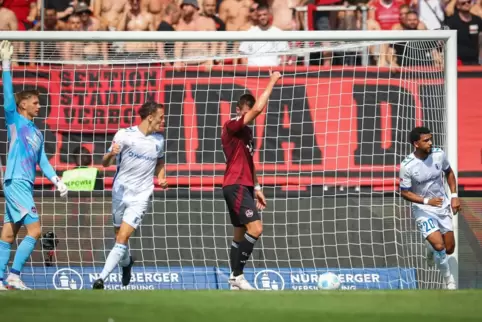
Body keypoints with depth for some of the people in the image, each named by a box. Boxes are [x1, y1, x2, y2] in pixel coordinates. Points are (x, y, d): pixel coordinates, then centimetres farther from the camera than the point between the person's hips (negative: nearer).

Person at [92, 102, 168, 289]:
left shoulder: (159, 140, 2)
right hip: (120, 193, 0)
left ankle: (102, 278, -18)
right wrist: (111, 154, -30)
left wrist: (161, 178, 2)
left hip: (140, 197, 0)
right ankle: (126, 263, 47)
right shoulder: (124, 135, -9)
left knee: (122, 238, -15)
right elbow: (105, 163, -7)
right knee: (120, 237, 14)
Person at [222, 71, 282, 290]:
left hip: (244, 186, 10)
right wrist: (272, 82, -16)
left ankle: (235, 280, 13)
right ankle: (237, 274, -13)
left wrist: (256, 188, 20)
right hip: (236, 185, -10)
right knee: (255, 229, -18)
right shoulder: (232, 127, -11)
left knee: (241, 233, 10)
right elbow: (257, 109, -23)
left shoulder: (246, 132, 18)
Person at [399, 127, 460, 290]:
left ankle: (431, 249, 43)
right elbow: (405, 193, -12)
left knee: (449, 249, 7)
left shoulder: (439, 154, -11)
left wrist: (454, 196, 2)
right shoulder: (407, 166, -22)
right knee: (439, 246, -20)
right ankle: (448, 279, 5)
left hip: (442, 206, 4)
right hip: (423, 209, -4)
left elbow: (449, 172, 10)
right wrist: (427, 201, -23)